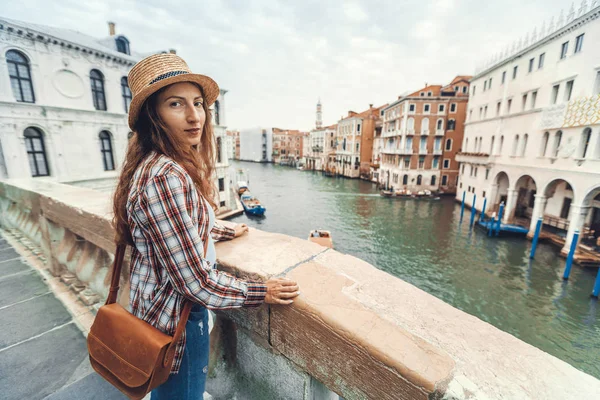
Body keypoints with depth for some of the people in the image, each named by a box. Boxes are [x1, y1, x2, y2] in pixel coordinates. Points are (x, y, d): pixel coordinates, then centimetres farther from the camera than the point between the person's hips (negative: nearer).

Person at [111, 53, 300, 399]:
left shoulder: (159, 164, 1)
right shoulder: (165, 177, -31)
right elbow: (197, 281, -29)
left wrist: (228, 232, 24)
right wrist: (261, 292, -16)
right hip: (176, 321, -9)